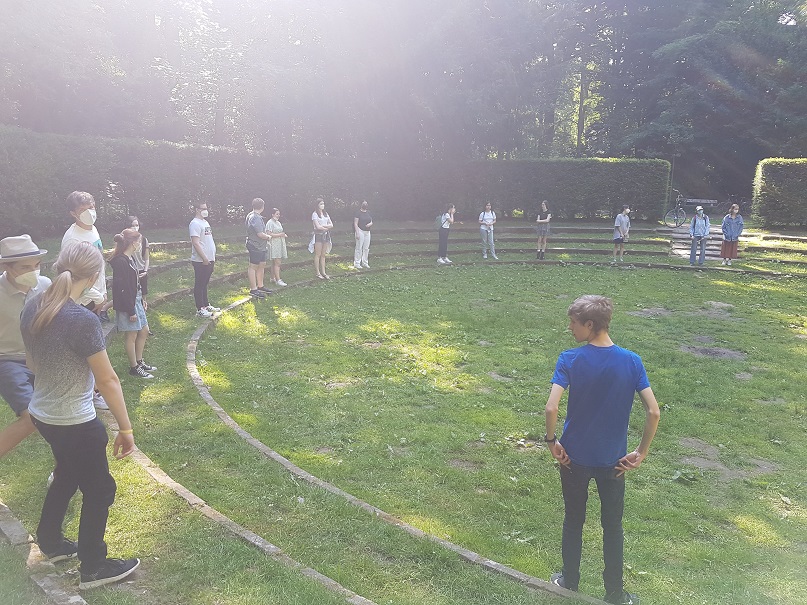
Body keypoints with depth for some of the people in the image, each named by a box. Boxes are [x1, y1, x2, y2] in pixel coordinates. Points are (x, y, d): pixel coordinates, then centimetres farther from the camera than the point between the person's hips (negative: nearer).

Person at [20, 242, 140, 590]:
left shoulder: (32, 309, -4)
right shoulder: (82, 320, -28)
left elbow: (32, 363, 10)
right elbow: (108, 381, -22)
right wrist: (125, 429, -13)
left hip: (42, 414, 8)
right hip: (75, 424, -8)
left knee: (67, 475, 30)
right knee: (99, 490, 13)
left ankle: (49, 542, 50)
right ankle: (93, 569, 28)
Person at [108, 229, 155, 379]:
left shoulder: (130, 258, 8)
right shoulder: (121, 261, -21)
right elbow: (122, 288, -22)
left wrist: (142, 300, 18)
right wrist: (131, 311, -20)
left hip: (136, 300, 10)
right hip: (127, 304, -10)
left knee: (144, 331, 17)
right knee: (131, 335, 2)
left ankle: (139, 361, 31)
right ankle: (134, 367, 15)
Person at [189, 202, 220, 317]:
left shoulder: (205, 222, 16)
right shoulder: (195, 223, -14)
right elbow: (195, 243, -21)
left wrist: (212, 257, 19)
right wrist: (204, 258, -22)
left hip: (209, 260, 9)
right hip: (201, 261, -9)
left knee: (204, 284, 17)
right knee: (199, 285, -3)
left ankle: (206, 305, 25)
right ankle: (200, 309, 1)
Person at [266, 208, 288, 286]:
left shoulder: (278, 222, 19)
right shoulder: (270, 223, -10)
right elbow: (269, 234, -18)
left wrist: (284, 235, 9)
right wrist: (279, 235, -21)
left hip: (280, 244, 9)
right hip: (274, 245, -9)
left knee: (275, 263, 11)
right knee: (277, 263, -13)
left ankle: (273, 278, 17)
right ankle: (278, 280, -14)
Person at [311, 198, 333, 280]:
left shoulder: (325, 214, 13)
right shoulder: (314, 214, -6)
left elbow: (331, 225, 5)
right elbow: (318, 227, -15)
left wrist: (323, 226, -10)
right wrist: (327, 228, -3)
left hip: (326, 235, 6)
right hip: (318, 235, -6)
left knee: (323, 255, 8)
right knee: (317, 255, -2)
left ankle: (323, 272, 10)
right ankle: (317, 273, 2)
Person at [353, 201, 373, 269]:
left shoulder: (368, 213, 15)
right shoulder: (358, 213, -5)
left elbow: (371, 222, 18)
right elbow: (355, 224, -10)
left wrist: (369, 224, -6)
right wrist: (357, 233, -17)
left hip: (367, 232, 7)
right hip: (360, 231, -7)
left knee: (366, 248, 9)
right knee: (359, 248, -7)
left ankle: (365, 263, 18)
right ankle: (357, 264, -3)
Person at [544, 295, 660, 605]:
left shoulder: (570, 359, -17)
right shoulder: (631, 361, -11)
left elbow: (551, 408, -25)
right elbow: (653, 411, -15)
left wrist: (551, 441, -8)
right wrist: (641, 453, -3)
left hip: (574, 456, -1)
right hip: (613, 460, 1)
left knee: (573, 521, 19)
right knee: (613, 527, 18)